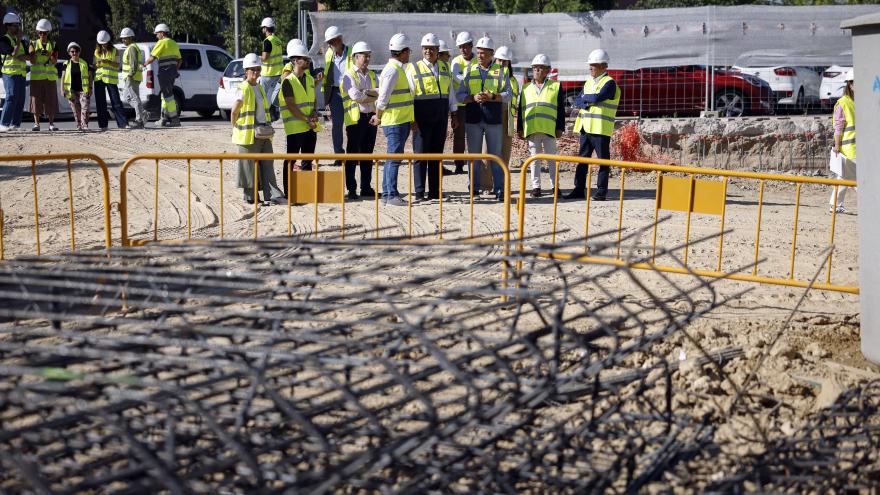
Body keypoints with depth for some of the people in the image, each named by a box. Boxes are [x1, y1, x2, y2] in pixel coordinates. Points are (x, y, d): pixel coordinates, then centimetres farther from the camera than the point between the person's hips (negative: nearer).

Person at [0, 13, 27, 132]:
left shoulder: (21, 41, 20)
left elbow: (29, 56, 12)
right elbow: (14, 53, -16)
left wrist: (22, 56, -9)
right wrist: (18, 39, -9)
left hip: (21, 73, 7)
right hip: (10, 73, -7)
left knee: (20, 100, 3)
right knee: (11, 98, -16)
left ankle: (15, 124, 6)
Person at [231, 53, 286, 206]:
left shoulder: (260, 88, 13)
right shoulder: (242, 89, -11)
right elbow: (234, 112, -9)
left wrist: (266, 127, 16)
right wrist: (235, 129, -4)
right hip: (249, 133, -7)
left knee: (267, 164, 2)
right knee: (250, 164, 1)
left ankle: (273, 195, 0)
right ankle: (250, 196, 10)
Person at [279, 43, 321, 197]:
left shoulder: (310, 79, 14)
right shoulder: (288, 81, -9)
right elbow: (291, 106, -15)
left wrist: (314, 112, -3)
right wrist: (306, 119, -18)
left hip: (311, 126, 7)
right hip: (295, 126, -7)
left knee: (308, 159, 11)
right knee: (291, 159, -2)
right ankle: (288, 191, 2)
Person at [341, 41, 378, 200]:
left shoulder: (372, 75, 15)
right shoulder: (349, 75, -5)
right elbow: (356, 96, -19)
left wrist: (367, 92, -15)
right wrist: (373, 97, -8)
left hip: (371, 117, 6)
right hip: (356, 118, -6)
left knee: (367, 154, 10)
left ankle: (366, 187, 17)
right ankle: (351, 189, 2)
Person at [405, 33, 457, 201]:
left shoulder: (445, 68, 12)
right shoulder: (414, 69, -1)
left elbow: (450, 92, 18)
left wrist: (453, 115, 15)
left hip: (440, 118, 4)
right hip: (422, 118, -4)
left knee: (437, 154, 8)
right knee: (421, 154, -3)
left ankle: (435, 191, 14)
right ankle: (419, 192, 2)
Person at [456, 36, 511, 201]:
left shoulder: (500, 72, 5)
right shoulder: (470, 72, 10)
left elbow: (508, 95, 1)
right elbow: (460, 95, 7)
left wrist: (492, 97, -17)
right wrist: (473, 98, -13)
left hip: (493, 120, -2)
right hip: (473, 119, 2)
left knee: (495, 155, 2)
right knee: (474, 155, 7)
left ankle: (499, 189, 5)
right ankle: (473, 188, 13)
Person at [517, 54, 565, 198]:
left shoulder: (555, 87, 6)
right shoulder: (526, 88, 14)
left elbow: (561, 109, 3)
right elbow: (520, 110, 13)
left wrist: (560, 128, -3)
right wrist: (519, 129, 7)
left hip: (549, 129, -2)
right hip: (531, 129, 2)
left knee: (551, 158, 4)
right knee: (534, 158, 5)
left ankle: (554, 186, 12)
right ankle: (536, 186, 9)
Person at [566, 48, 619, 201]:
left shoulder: (609, 83, -6)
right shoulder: (588, 82, 17)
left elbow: (597, 98, -21)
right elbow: (577, 102, 9)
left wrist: (584, 98, -4)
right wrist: (585, 104, -11)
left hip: (601, 129, -7)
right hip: (585, 127, 7)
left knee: (603, 160, -1)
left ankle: (601, 191, 2)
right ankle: (579, 190, 10)